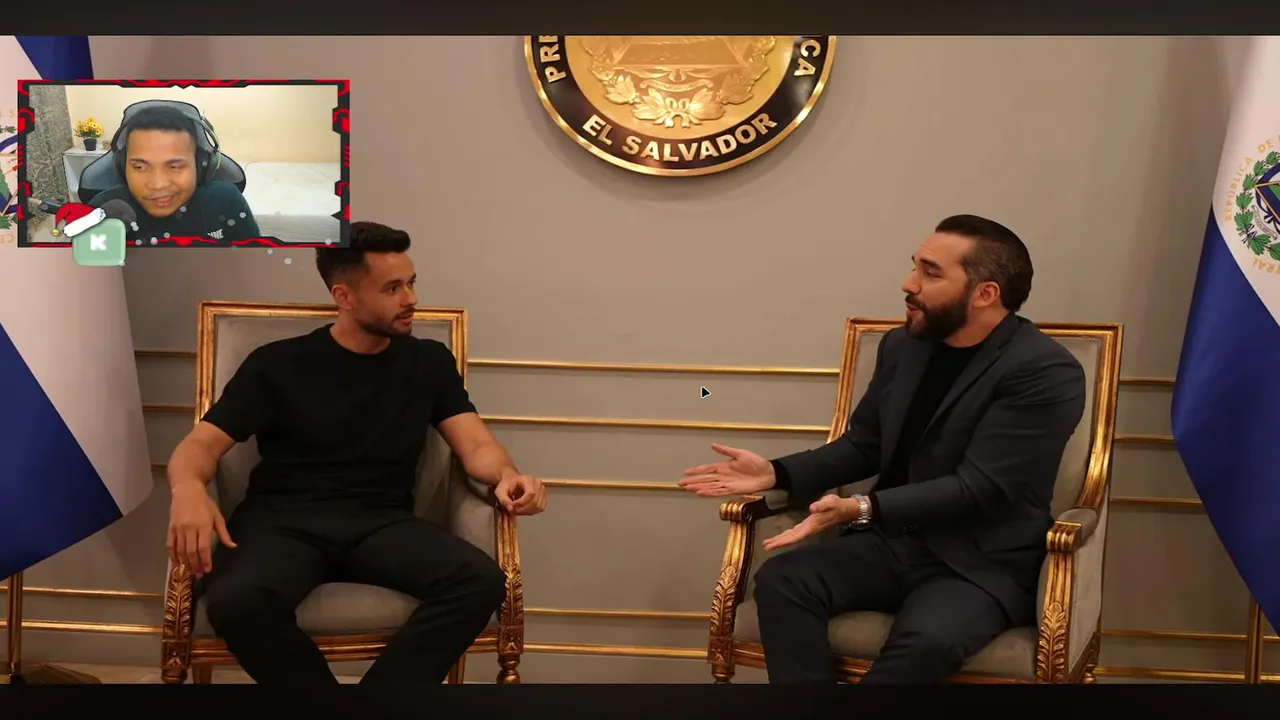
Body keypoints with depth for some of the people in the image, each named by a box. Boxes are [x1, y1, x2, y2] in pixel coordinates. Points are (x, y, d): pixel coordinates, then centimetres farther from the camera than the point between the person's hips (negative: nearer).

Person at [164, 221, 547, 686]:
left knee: (483, 581, -28)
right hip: (283, 520, -1)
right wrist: (188, 488, -23)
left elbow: (475, 445, 6)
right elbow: (201, 444, 3)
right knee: (236, 601, -37)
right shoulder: (278, 363, 8)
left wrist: (506, 475, -20)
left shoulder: (430, 361, 14)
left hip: (382, 523, 2)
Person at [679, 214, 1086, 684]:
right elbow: (863, 446, 17)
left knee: (925, 640, -36)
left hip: (981, 564, -5)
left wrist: (863, 509, -30)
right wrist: (776, 473, 1)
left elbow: (977, 488, -20)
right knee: (780, 579, -21)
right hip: (892, 542, 6)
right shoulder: (902, 346, 8)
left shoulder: (1046, 373, -13)